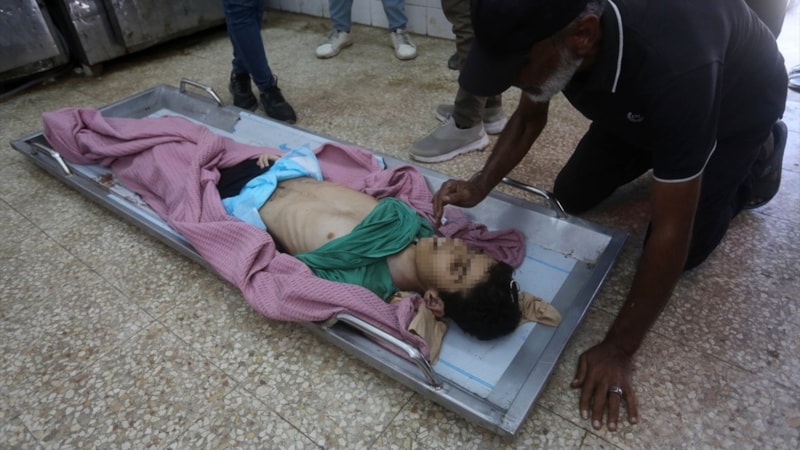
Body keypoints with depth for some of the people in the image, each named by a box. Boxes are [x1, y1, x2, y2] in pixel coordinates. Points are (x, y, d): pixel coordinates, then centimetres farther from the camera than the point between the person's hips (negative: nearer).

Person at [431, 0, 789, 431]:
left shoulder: (675, 68, -48)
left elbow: (670, 232, -40)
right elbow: (529, 116, -10)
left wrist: (619, 350, -32)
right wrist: (481, 184, -26)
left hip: (736, 107, -4)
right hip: (637, 104, 5)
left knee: (683, 249, -8)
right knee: (571, 197, -1)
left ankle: (756, 157, 17)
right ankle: (654, 152, 23)